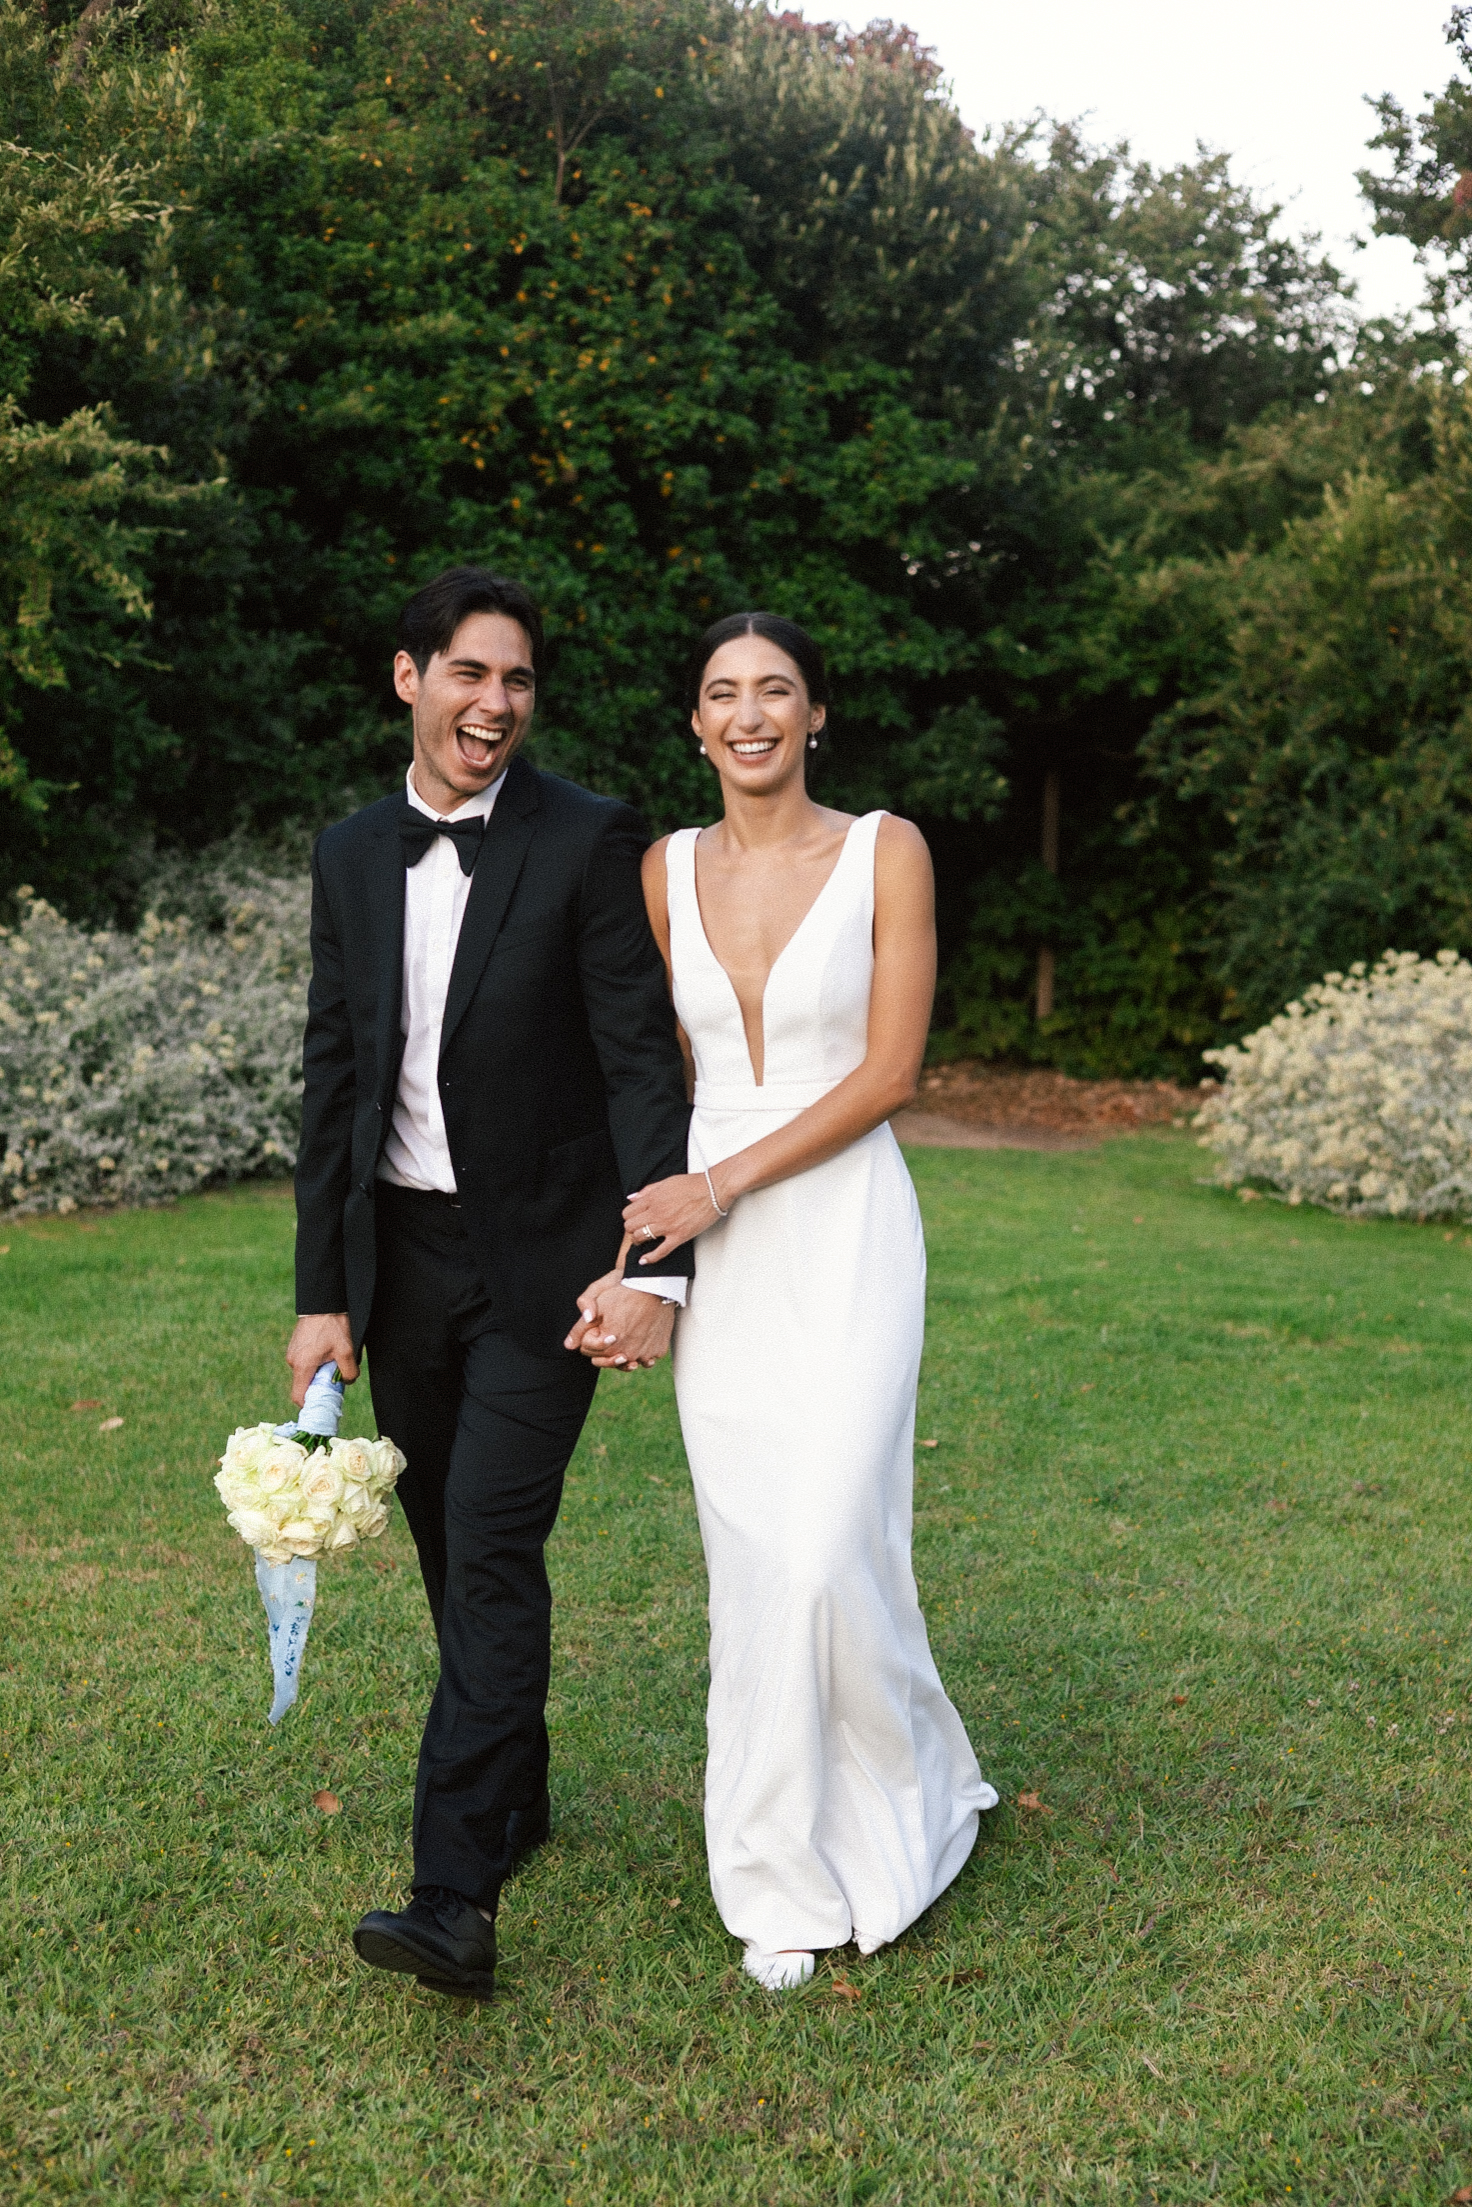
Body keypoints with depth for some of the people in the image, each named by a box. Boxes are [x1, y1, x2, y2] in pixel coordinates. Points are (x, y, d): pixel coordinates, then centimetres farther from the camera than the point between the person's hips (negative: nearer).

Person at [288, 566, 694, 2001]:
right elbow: (333, 1077, 7)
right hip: (400, 1256, 5)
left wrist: (656, 1267, -20)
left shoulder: (589, 843, -8)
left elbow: (642, 1065, -11)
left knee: (492, 1549, -11)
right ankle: (515, 1794, 34)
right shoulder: (351, 856, 6)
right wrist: (322, 1292, 4)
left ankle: (457, 1897, -6)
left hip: (539, 1259, -5)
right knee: (450, 1551, 14)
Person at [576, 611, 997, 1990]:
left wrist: (721, 1186, -12)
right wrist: (640, 1241, 6)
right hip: (713, 1253, 4)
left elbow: (889, 1073, -9)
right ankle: (783, 1886, 22)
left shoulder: (885, 852, -4)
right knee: (750, 1565, 7)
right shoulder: (667, 869, 8)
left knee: (826, 1553, -9)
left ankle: (897, 1802, 20)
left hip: (843, 1233, -3)